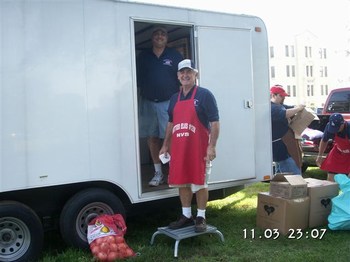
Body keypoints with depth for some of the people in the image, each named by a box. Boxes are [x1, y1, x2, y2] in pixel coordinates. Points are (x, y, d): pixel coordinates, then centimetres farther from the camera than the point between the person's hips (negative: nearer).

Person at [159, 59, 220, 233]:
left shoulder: (204, 95, -6)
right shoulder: (175, 98, 14)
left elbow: (215, 122, -10)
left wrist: (212, 146, -17)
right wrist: (166, 145, 18)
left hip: (198, 148, -6)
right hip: (178, 148, 6)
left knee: (200, 183, 2)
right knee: (182, 182, 12)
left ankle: (201, 217, 16)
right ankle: (186, 216, 25)